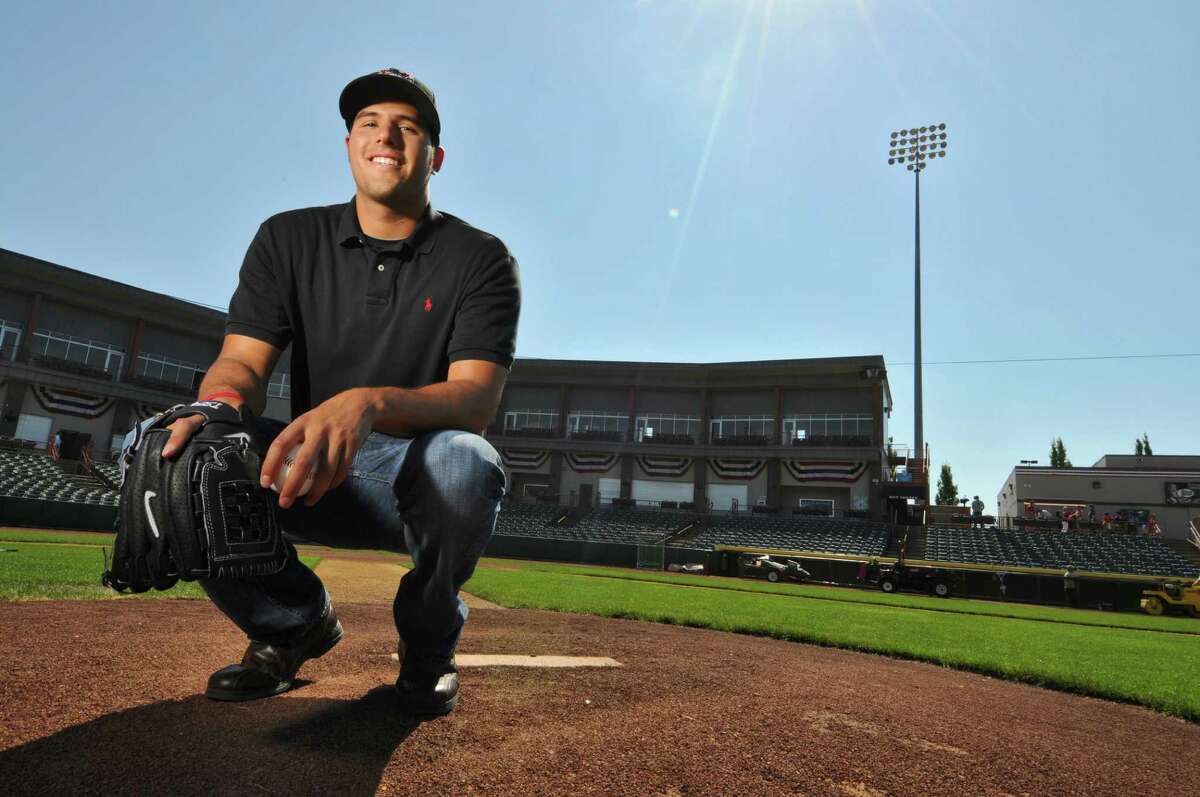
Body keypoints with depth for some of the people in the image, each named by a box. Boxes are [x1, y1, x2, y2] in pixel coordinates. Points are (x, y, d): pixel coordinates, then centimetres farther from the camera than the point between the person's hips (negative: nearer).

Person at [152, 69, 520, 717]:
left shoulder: (480, 258, -5)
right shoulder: (289, 239, 6)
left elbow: (476, 397, -18)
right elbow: (242, 360, -3)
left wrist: (369, 405, -39)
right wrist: (220, 402, -29)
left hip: (417, 474, -2)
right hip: (310, 472, 3)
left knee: (462, 460, -37)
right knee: (185, 453, -23)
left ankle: (428, 640, -4)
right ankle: (296, 623, 4)